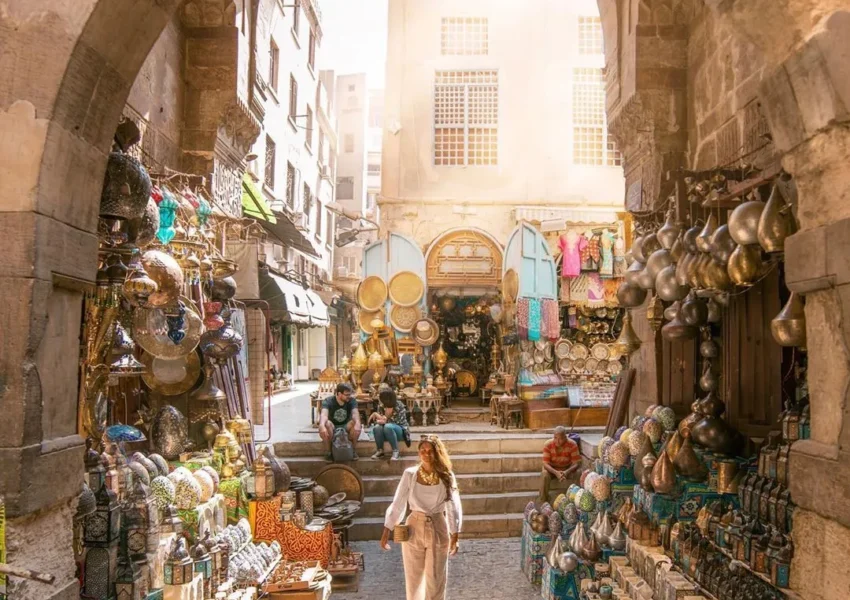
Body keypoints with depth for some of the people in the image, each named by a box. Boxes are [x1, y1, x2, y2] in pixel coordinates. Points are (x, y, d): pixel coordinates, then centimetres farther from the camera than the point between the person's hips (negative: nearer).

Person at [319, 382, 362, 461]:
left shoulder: (352, 400, -11)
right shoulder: (328, 401, -17)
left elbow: (355, 413, -30)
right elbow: (324, 414, -36)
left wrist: (357, 424, -54)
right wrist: (322, 426, -60)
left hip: (346, 427, 1)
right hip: (332, 428, -1)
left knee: (356, 423, -31)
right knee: (326, 424, -35)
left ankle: (354, 451, -14)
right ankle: (329, 452, -19)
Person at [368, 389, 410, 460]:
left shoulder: (399, 406, -18)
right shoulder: (383, 406, -1)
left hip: (401, 430, -5)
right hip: (389, 431, 5)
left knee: (388, 426, -37)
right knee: (377, 427, -27)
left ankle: (395, 451, -28)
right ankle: (380, 451, -13)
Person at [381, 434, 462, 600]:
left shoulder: (447, 476, -6)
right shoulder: (409, 475, -7)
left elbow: (454, 507, -1)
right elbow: (397, 504, -2)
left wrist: (455, 536, -3)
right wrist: (387, 531, -4)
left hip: (438, 531, 0)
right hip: (414, 529, 0)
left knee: (436, 579, 8)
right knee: (413, 577, 11)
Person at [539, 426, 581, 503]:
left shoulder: (572, 445, -21)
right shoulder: (548, 445, -21)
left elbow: (576, 463, -22)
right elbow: (546, 464, -23)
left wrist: (567, 472, -42)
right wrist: (556, 472, -42)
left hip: (567, 468, 0)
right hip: (552, 469, 0)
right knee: (544, 475, -32)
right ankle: (542, 502, -22)